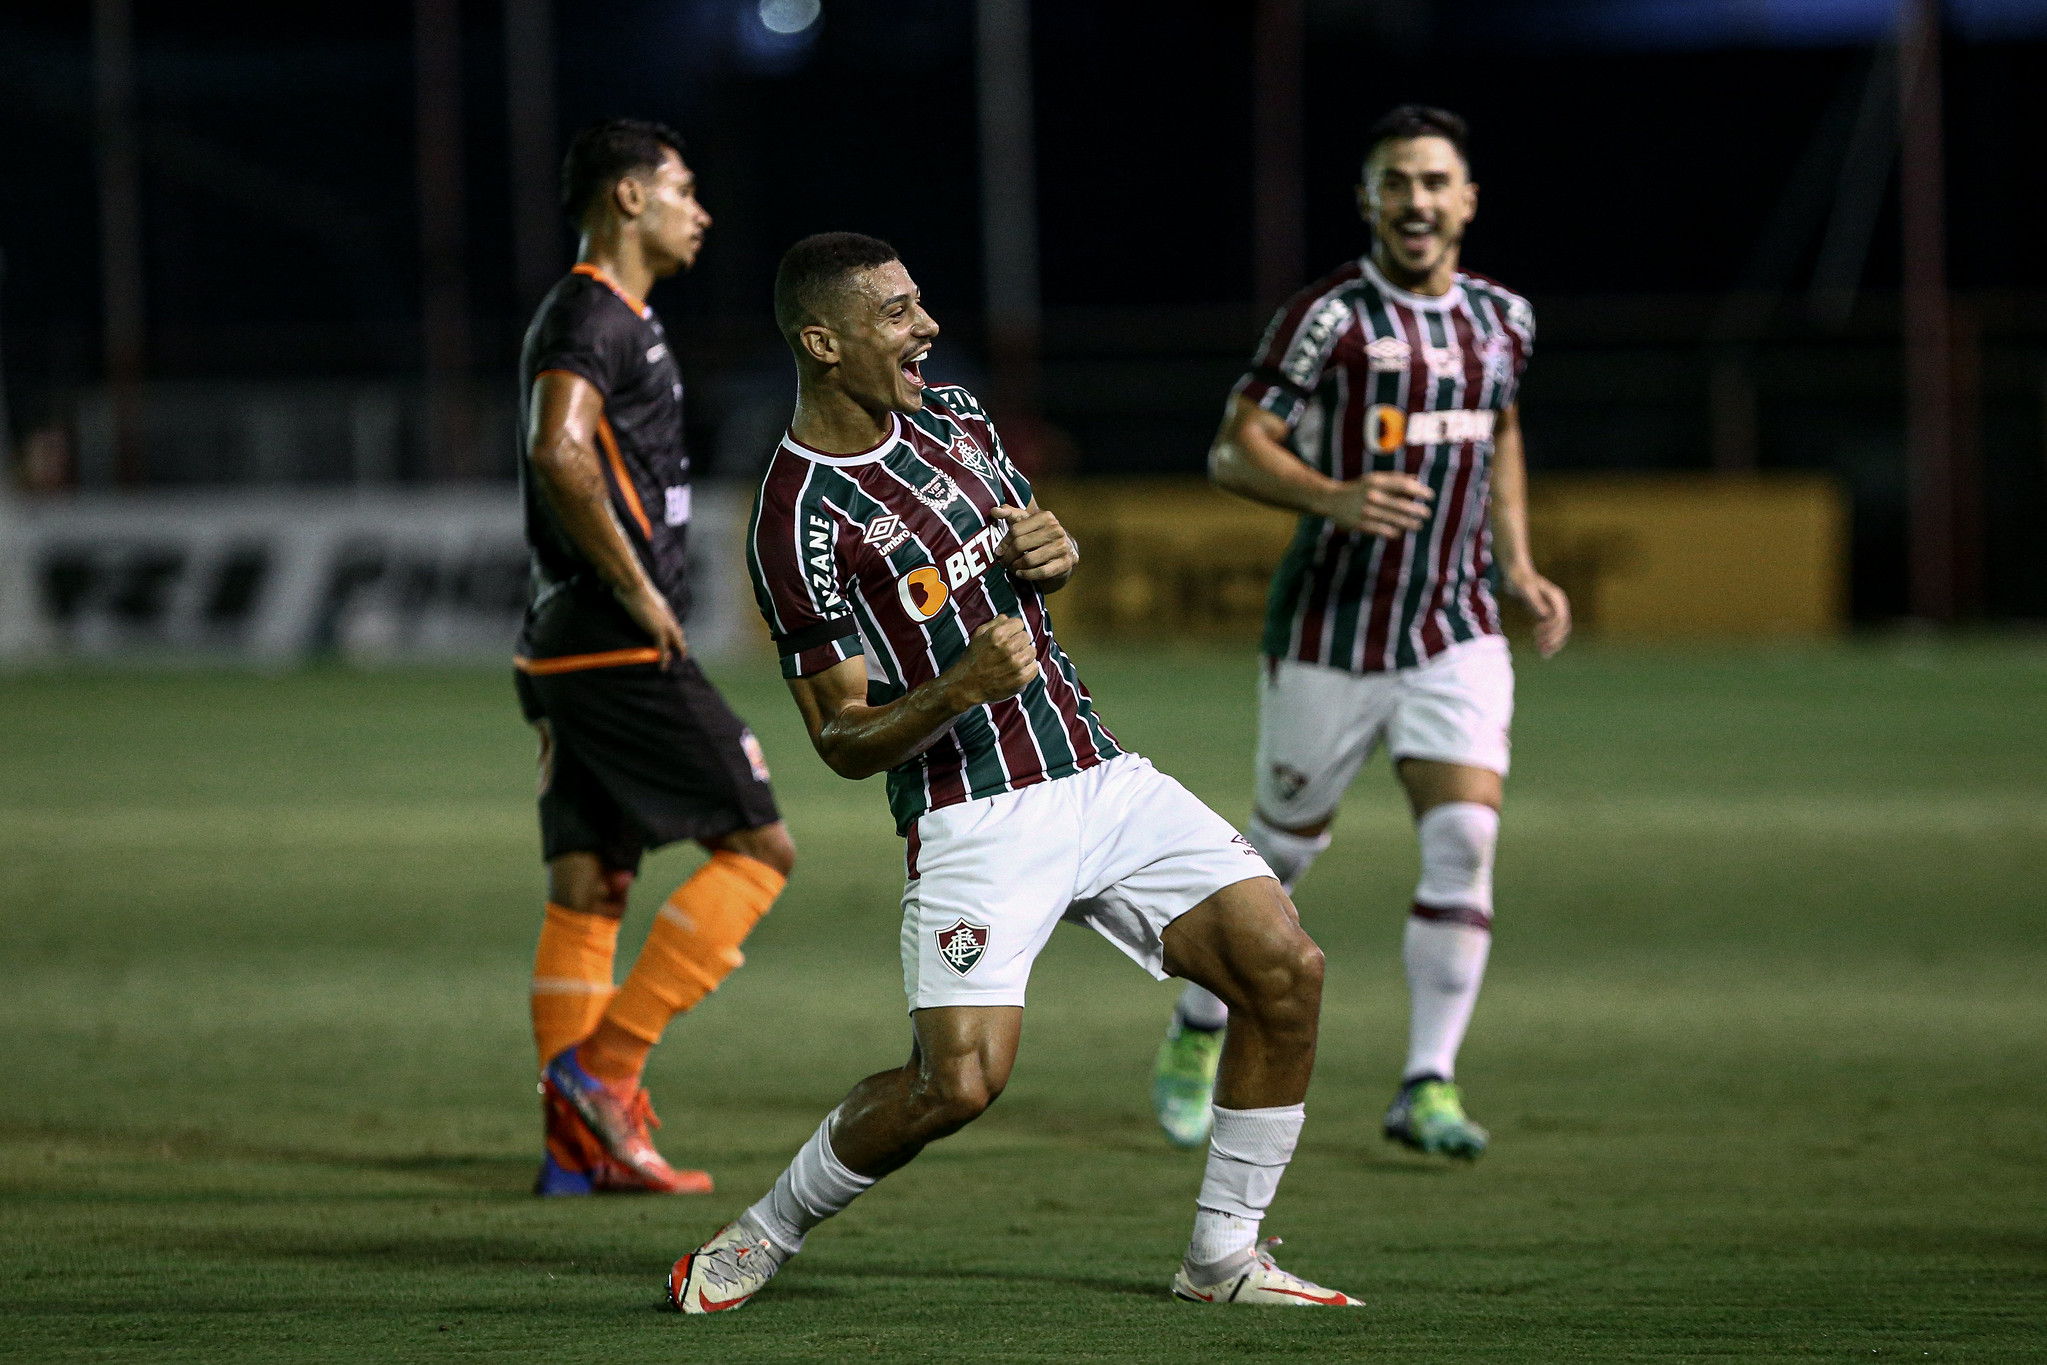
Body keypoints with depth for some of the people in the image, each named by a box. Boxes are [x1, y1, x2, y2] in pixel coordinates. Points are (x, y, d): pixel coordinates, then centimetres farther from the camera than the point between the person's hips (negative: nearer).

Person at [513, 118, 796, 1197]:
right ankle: (602, 1064, -10)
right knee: (759, 847, -7)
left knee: (586, 894, 7)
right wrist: (638, 587, -22)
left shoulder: (614, 318, 20)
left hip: (571, 651, 10)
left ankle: (577, 1145, 5)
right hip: (623, 651, -10)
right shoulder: (592, 317, -12)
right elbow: (558, 454, -29)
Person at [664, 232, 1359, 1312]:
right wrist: (961, 688, -29)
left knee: (1286, 968, -8)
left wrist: (1053, 554, 2)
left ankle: (1222, 1257, 5)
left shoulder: (952, 415, 11)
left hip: (1099, 775, 7)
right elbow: (844, 742, -11)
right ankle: (763, 1236, 7)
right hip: (974, 816, -7)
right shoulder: (802, 522, -12)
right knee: (958, 1081, -20)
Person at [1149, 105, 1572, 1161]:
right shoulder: (1328, 317, -11)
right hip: (1329, 636, -3)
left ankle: (1427, 1085, -10)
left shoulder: (1501, 318, 7)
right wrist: (1334, 498, -29)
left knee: (1464, 840, -14)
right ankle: (1196, 1038, 32)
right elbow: (1233, 450, -12)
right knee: (1284, 848, 9)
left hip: (1456, 633, 4)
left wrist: (1519, 569, 18)